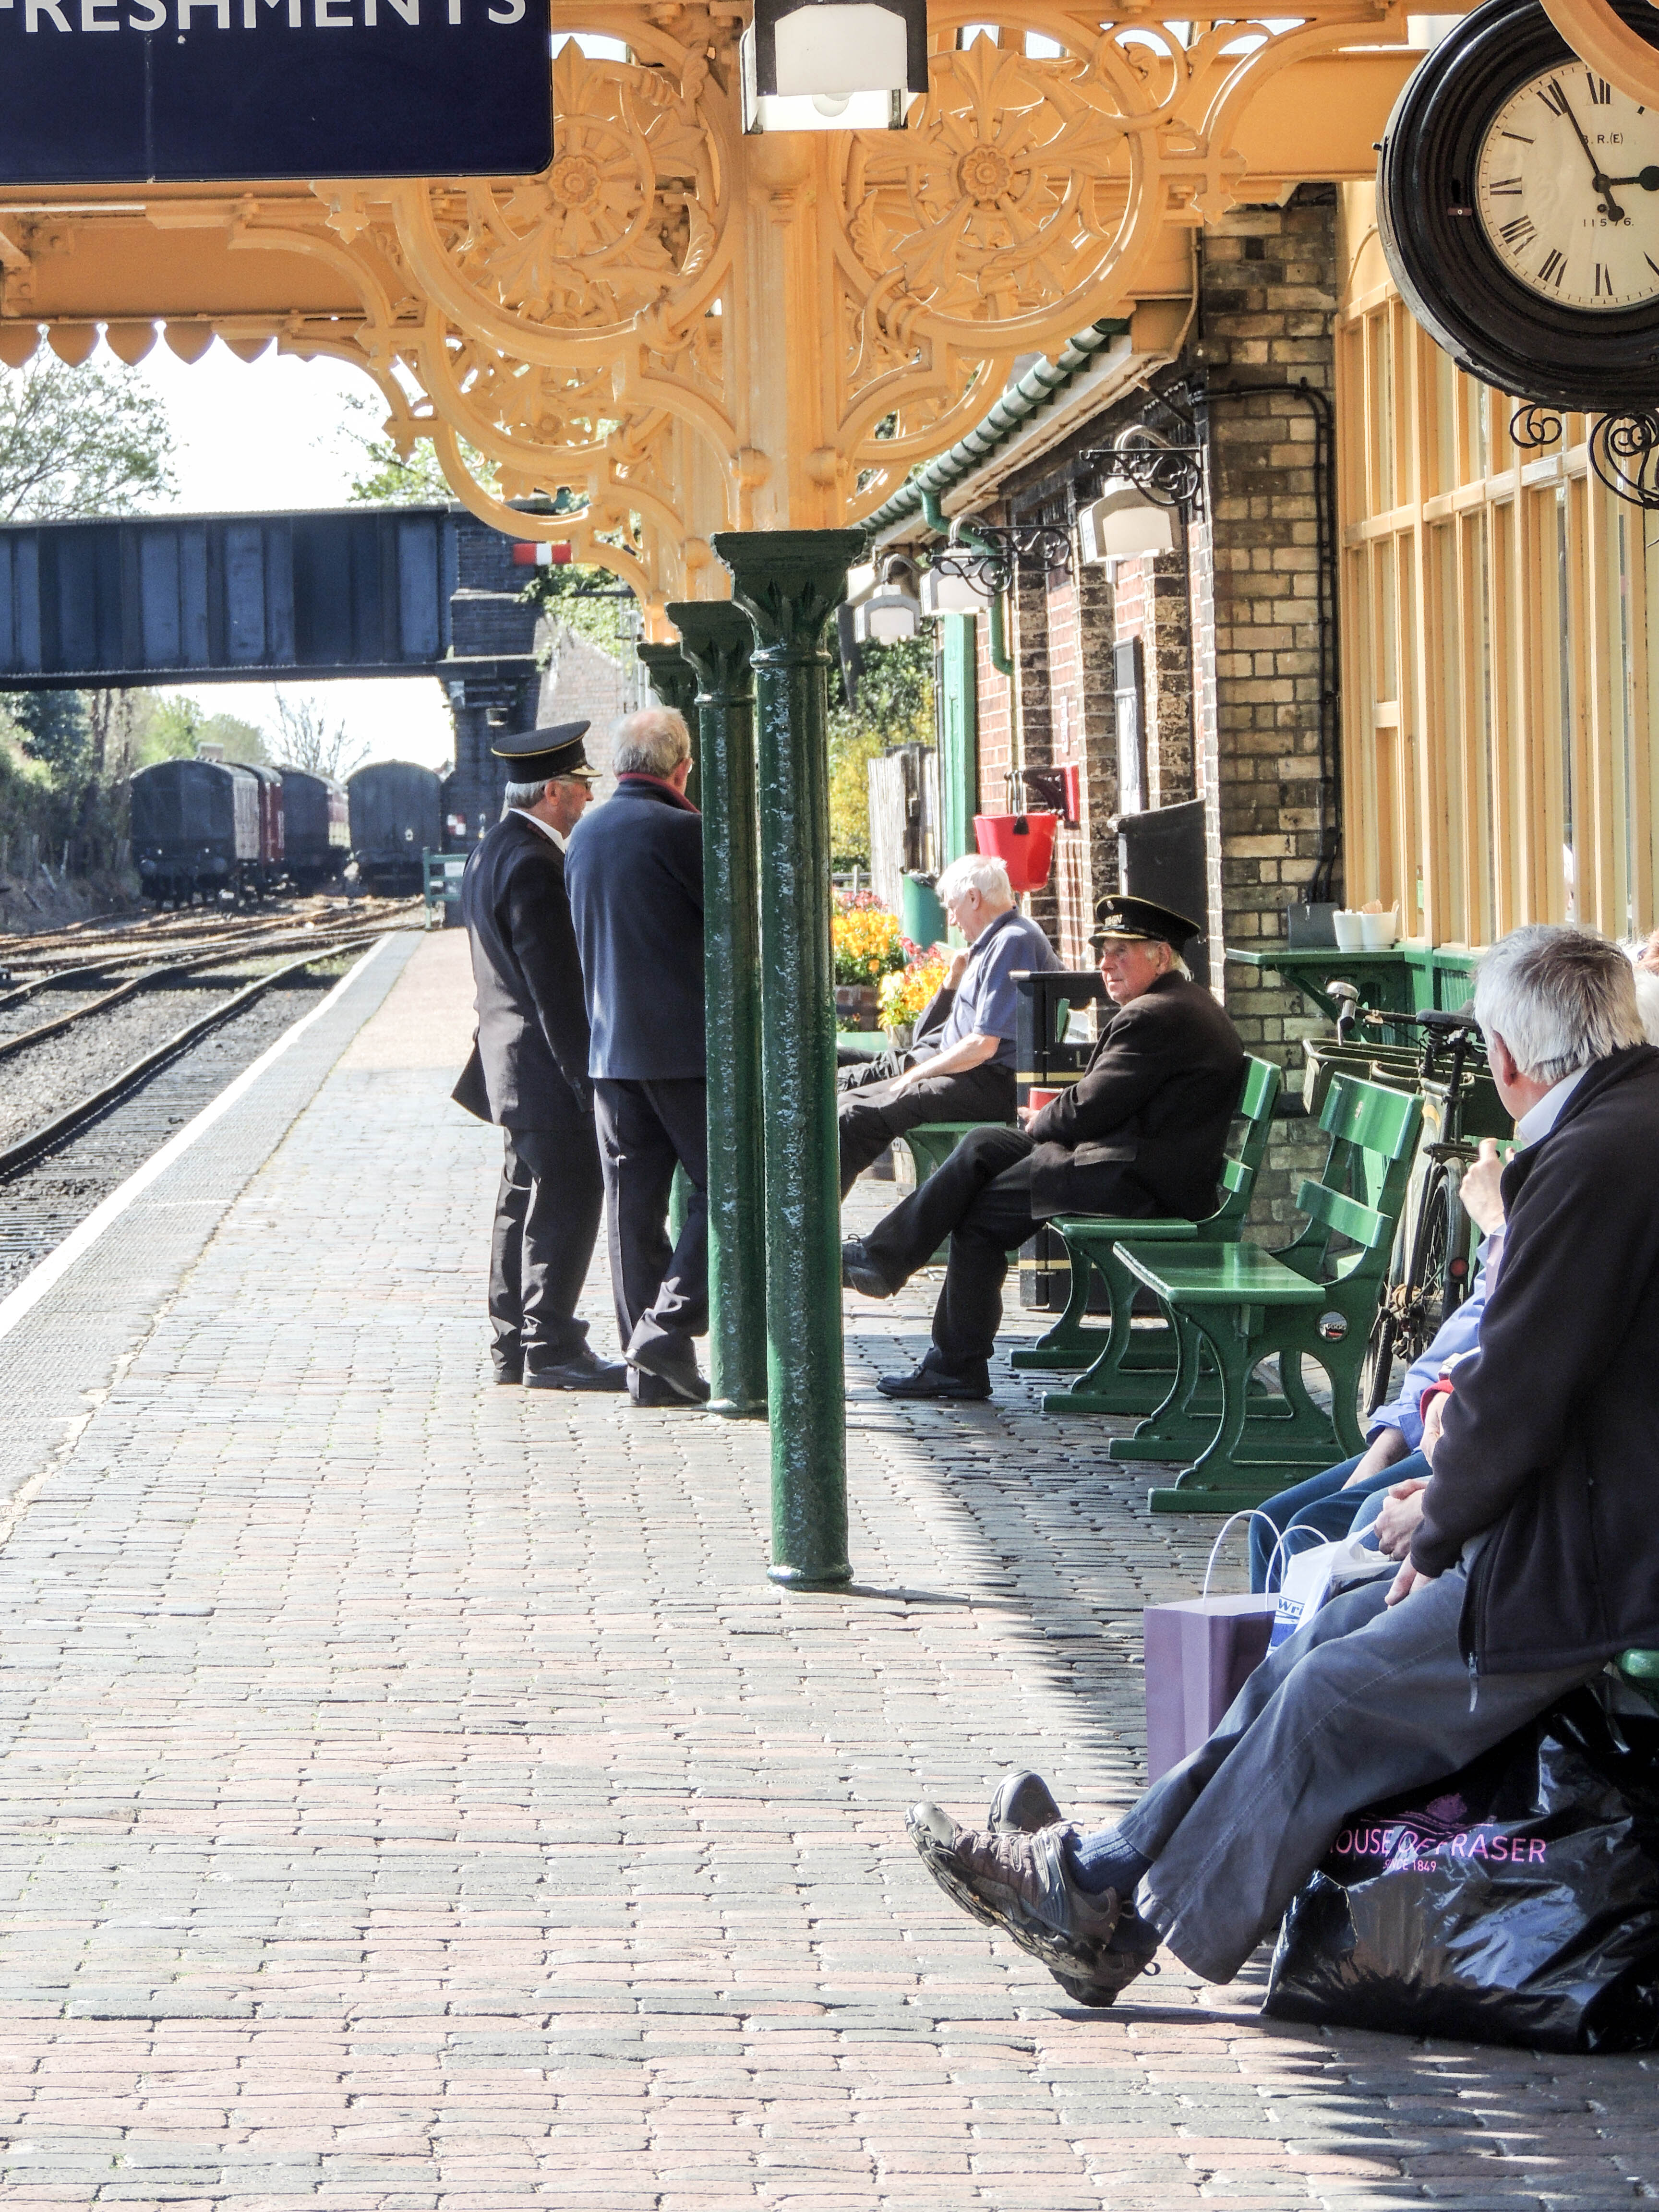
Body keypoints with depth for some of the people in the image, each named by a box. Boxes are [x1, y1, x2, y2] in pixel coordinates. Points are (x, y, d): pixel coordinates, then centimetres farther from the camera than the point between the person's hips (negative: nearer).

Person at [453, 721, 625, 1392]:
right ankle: (550, 1350, -3)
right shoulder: (532, 865, -19)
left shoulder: (490, 852, 14)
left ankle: (513, 1344, 19)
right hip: (548, 1065, -11)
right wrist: (584, 1077, -20)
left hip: (514, 1069, 11)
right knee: (563, 1207, -6)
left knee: (524, 1205, 14)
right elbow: (555, 985, -21)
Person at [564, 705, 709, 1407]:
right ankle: (669, 1326, -10)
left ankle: (653, 1373, 8)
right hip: (686, 1046, -7)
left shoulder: (585, 835, 11)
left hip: (610, 1050, 7)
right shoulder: (679, 831, -13)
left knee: (634, 1205, 7)